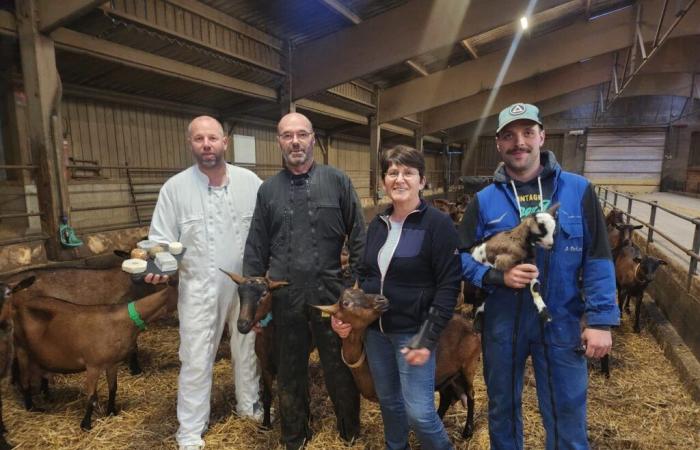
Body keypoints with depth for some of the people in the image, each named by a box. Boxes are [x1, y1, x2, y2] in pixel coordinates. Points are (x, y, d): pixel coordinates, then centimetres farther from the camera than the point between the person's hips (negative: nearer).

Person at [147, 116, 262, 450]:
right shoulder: (175, 187, -8)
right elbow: (161, 239, -4)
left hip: (246, 285, 2)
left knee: (247, 348, 20)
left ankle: (248, 403, 44)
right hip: (199, 289, -2)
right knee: (196, 360, 8)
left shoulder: (250, 181, -5)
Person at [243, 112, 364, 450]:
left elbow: (358, 237, -2)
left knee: (339, 369, 14)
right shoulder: (268, 190, 4)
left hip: (330, 294, -2)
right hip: (285, 297, 2)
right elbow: (256, 248, 6)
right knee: (290, 371, 18)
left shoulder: (337, 181, -2)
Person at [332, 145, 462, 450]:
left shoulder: (438, 224, -11)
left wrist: (428, 338, -19)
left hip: (412, 332, -5)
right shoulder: (378, 224, 6)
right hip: (375, 329, 6)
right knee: (388, 401, 19)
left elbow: (449, 286, -15)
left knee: (419, 411, 0)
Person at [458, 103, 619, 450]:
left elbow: (598, 259, -4)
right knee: (502, 408, 21)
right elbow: (463, 256, -1)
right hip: (501, 322, 1)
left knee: (566, 417, 14)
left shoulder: (578, 191, -4)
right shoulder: (484, 200, -2)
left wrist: (601, 320, -8)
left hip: (562, 322, -1)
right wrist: (497, 276, -18)